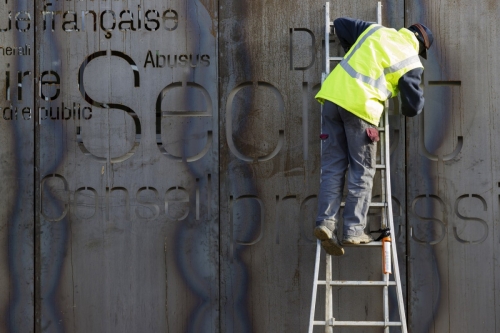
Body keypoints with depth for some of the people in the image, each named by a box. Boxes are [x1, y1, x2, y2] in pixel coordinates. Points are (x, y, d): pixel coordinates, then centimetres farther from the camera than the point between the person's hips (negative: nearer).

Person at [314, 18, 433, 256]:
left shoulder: (375, 30, 17)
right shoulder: (411, 63, 5)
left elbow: (340, 24, 25)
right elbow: (414, 105, 6)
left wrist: (352, 51, 38)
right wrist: (409, 108, 30)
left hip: (333, 94, 5)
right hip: (360, 106, -5)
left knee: (333, 167, 8)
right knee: (362, 172, 7)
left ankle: (326, 222, -5)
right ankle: (354, 230, 1)